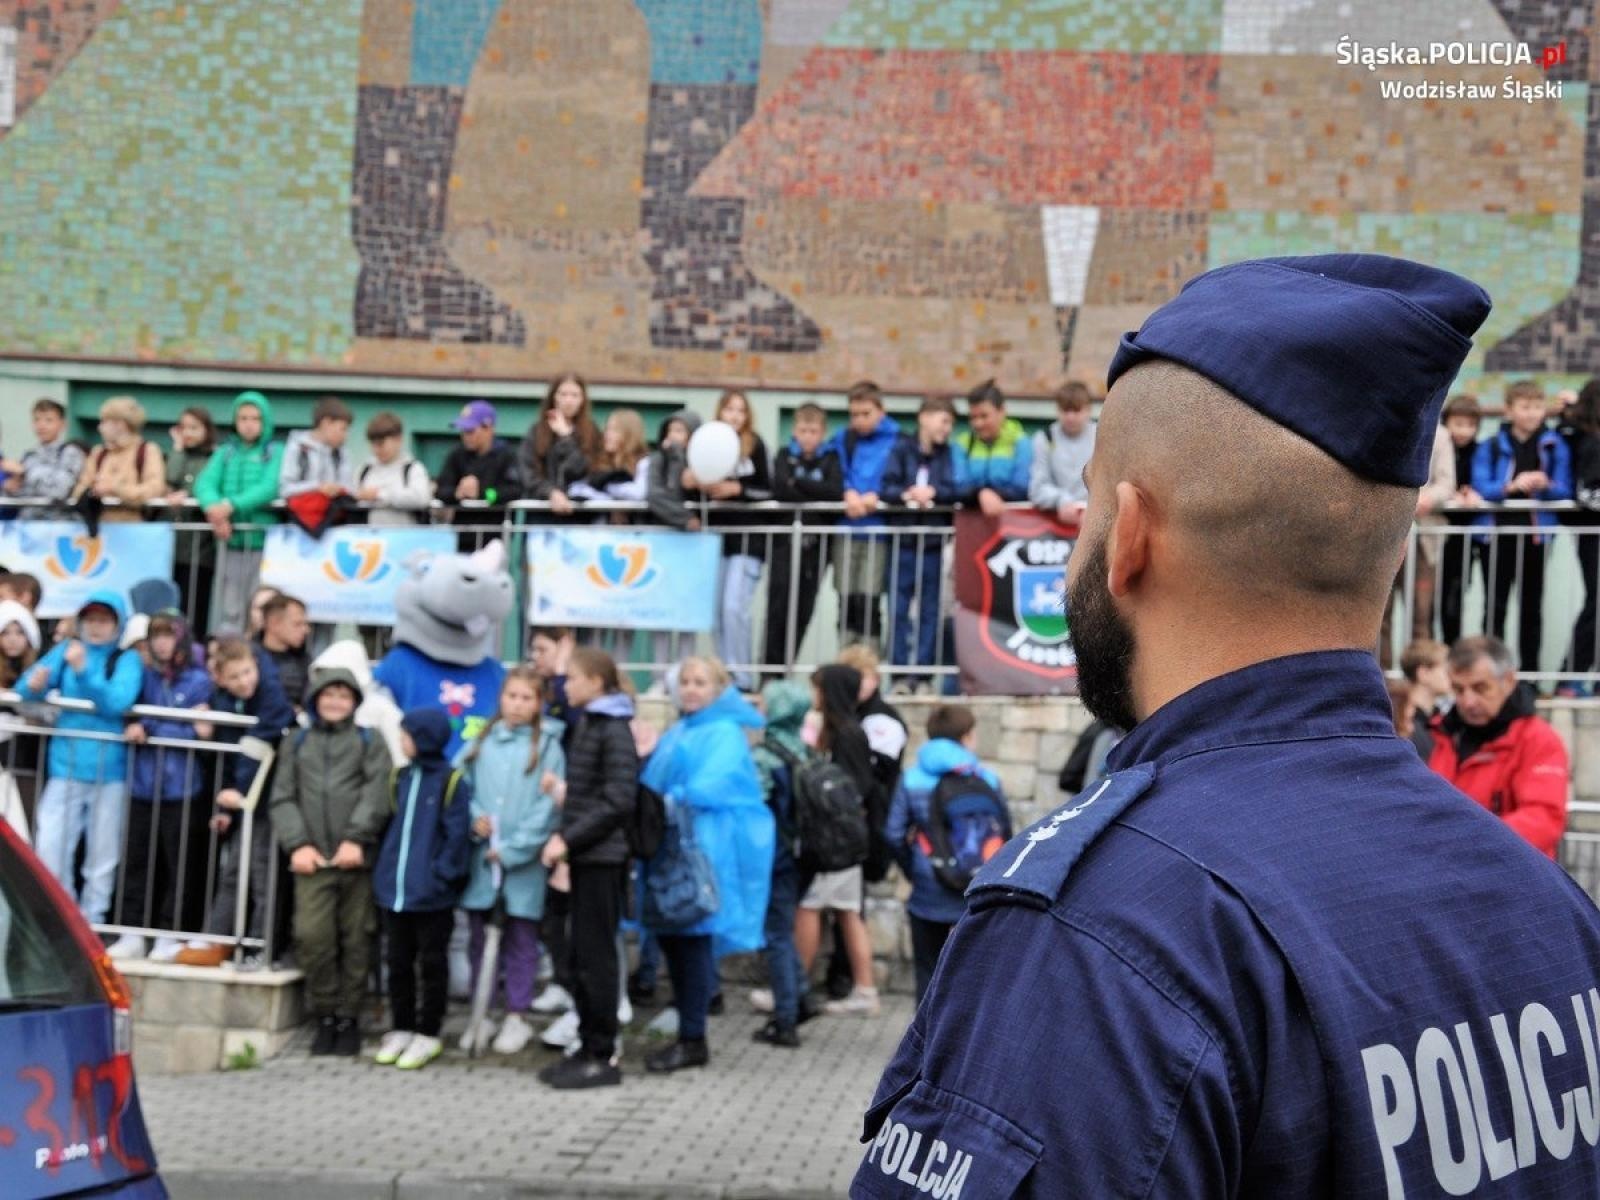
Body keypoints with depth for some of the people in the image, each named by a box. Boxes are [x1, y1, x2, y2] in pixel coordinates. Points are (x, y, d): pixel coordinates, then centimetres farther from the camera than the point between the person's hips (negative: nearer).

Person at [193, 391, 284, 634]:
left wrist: (232, 505, -23)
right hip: (231, 541, 3)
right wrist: (214, 506, -21)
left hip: (264, 541, -3)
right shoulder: (226, 452, 15)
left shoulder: (276, 452, 6)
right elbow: (205, 483, 1)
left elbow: (270, 487, -10)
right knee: (228, 612, 2)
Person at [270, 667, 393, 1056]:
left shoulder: (370, 742, 12)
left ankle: (349, 1017, 13)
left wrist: (356, 838, -14)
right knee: (312, 937, -10)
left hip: (356, 858, -1)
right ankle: (325, 1016, 4)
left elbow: (377, 794, -2)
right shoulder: (297, 742, 18)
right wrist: (297, 844, -4)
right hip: (311, 859, 1)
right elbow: (283, 798, 10)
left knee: (355, 940, 2)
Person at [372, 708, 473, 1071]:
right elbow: (391, 825, 13)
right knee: (399, 964, 13)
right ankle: (401, 1029, 24)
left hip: (432, 895, -6)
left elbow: (457, 834, -12)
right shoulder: (400, 778, 10)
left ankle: (428, 1034, 14)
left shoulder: (451, 781, -10)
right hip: (395, 891, 6)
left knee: (432, 964, 6)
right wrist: (383, 871, 6)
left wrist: (441, 874, -17)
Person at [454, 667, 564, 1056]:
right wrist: (474, 818, -11)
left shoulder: (547, 746, -4)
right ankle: (480, 1015, 22)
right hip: (481, 858, 3)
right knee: (479, 938, 11)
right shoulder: (482, 741, 7)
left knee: (521, 941, 7)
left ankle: (517, 1017, 16)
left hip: (524, 860, -3)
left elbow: (547, 808, -8)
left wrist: (511, 849, -13)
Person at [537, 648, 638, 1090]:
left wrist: (568, 839, -18)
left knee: (595, 957, -4)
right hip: (586, 856, 9)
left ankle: (602, 1057, 2)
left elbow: (618, 801, -18)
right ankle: (588, 1048, 18)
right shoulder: (587, 725, 16)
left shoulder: (614, 730, -11)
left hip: (603, 858, -9)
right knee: (582, 958, 11)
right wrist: (565, 838, 6)